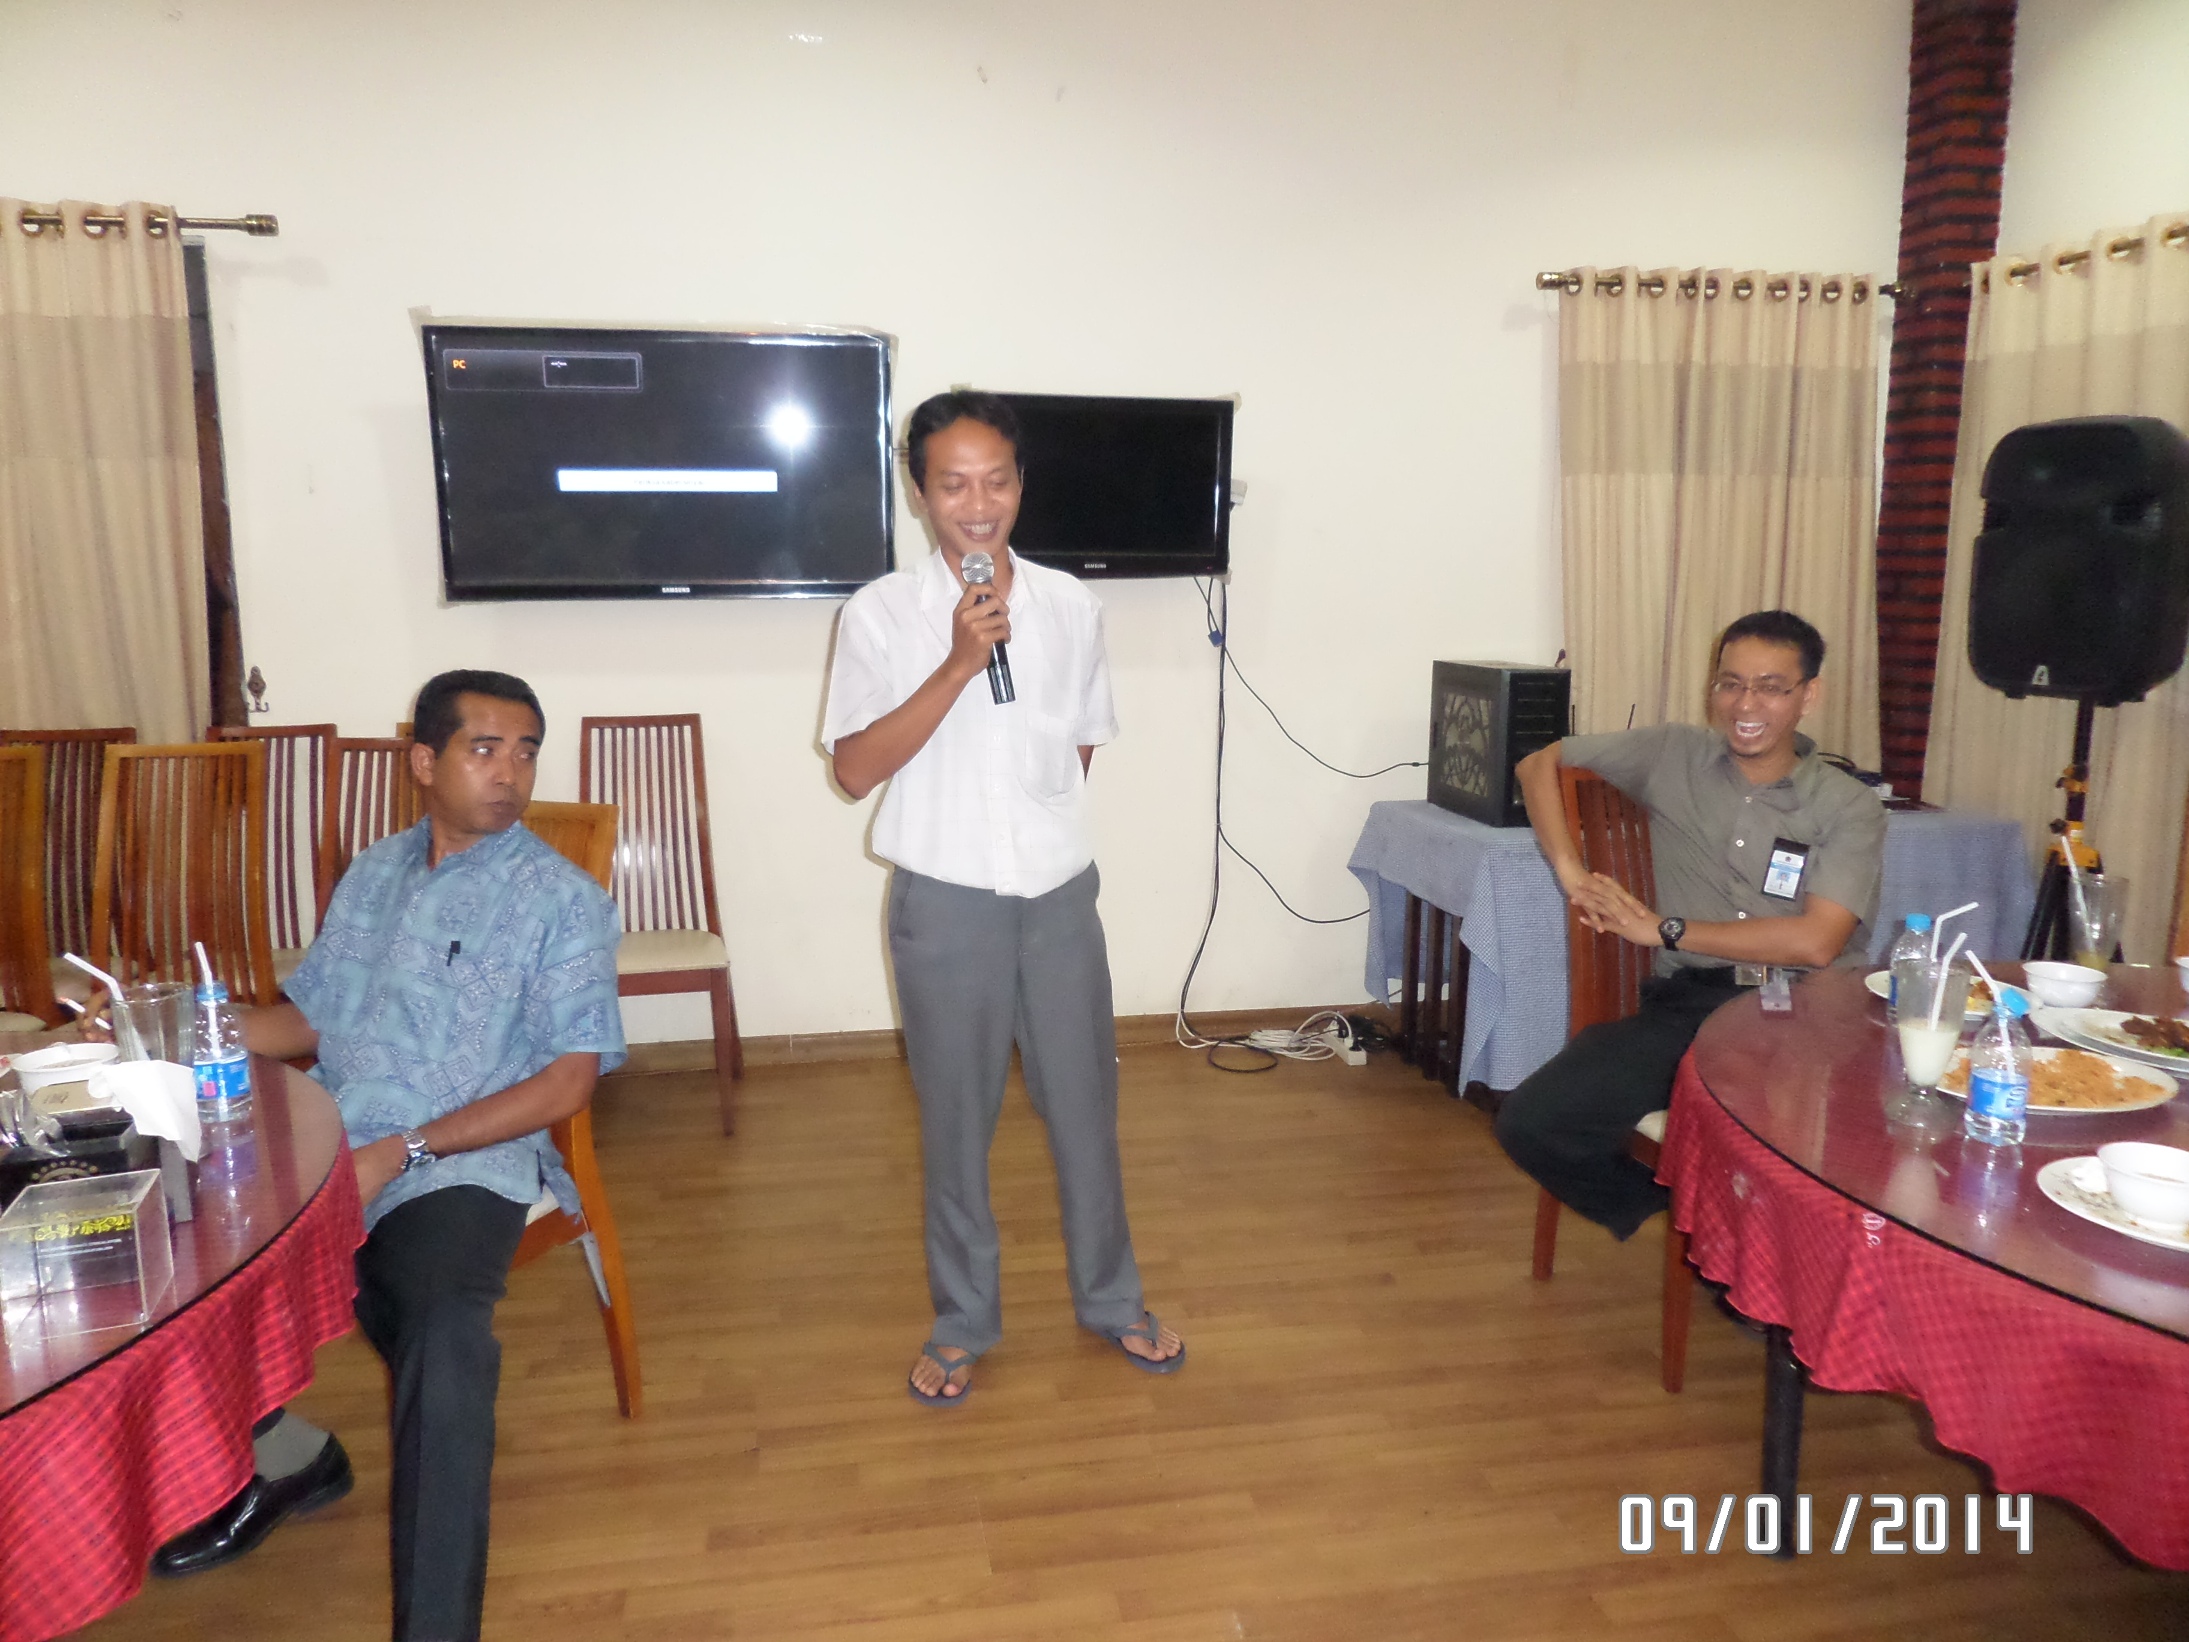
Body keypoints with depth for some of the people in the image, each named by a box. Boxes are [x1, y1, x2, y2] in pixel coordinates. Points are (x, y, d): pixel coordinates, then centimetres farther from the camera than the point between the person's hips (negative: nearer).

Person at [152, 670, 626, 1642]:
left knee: (445, 1343, -32)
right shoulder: (373, 876, 16)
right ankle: (272, 1456, 13)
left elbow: (568, 1081, -7)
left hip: (458, 1167, -5)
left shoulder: (562, 901, -1)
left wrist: (400, 1152, -14)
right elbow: (309, 1020, 20)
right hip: (321, 1152, 6)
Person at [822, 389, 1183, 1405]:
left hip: (1059, 892, 3)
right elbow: (857, 768, -13)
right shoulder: (880, 614, -6)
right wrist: (958, 665, -20)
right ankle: (962, 1321, 29)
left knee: (1084, 1100, 13)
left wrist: (1038, 817, 2)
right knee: (956, 1117, 10)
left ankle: (1110, 1300, 33)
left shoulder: (1070, 607, 2)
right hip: (944, 900, -2)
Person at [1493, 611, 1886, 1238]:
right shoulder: (1672, 755, 11)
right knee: (1530, 1122, -20)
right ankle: (1675, 1214, 8)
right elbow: (1538, 763, 20)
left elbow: (1815, 942, -9)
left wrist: (1663, 928, -7)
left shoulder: (1851, 807, 5)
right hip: (1687, 1004, 2)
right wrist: (1570, 870, 5)